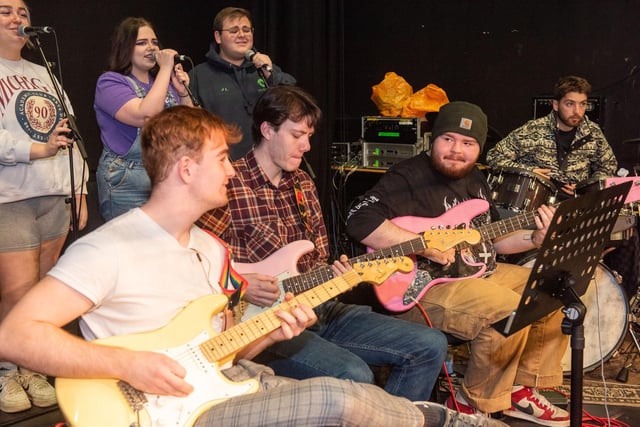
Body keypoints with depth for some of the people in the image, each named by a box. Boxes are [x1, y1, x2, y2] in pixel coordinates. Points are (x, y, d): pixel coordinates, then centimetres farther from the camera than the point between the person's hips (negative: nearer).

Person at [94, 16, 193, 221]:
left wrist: (183, 92, -3)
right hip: (128, 187, -6)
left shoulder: (165, 81, 11)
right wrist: (165, 69, -18)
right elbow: (145, 116, -26)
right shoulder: (110, 82, -8)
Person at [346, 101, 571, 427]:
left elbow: (491, 238, 19)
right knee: (511, 312, -28)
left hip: (480, 275, 10)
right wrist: (426, 245, -27)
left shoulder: (475, 180, 13)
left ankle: (522, 390, 16)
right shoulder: (409, 177, -14)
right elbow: (360, 220, -26)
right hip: (422, 286, -10)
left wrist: (535, 238, 0)